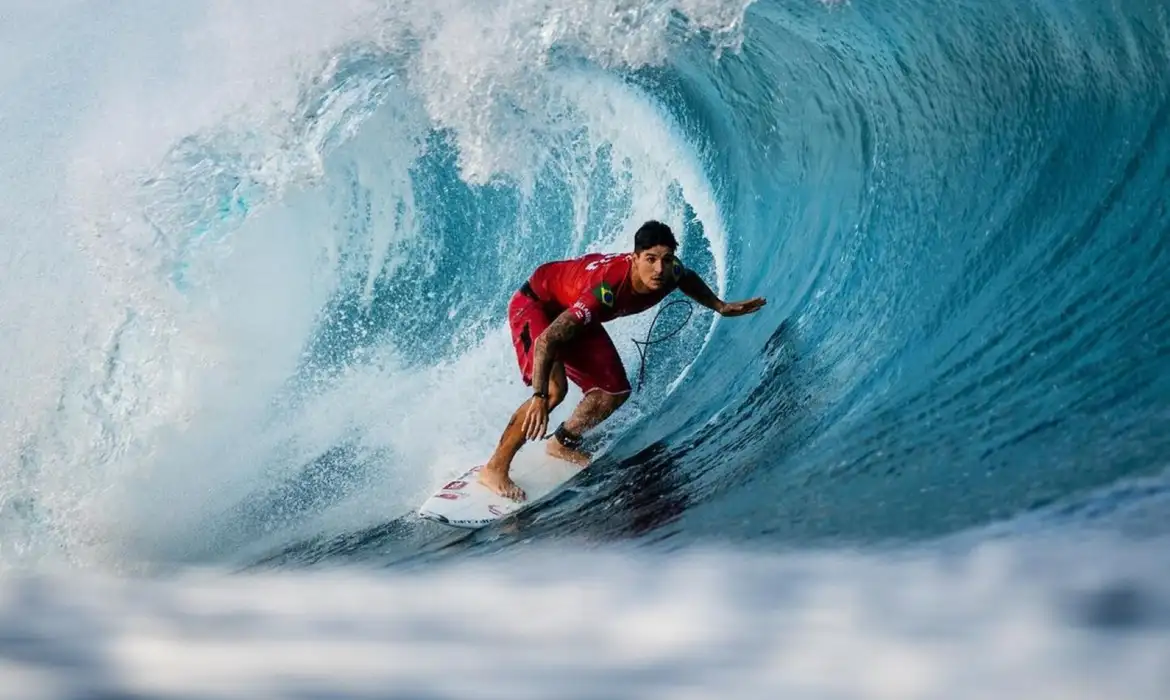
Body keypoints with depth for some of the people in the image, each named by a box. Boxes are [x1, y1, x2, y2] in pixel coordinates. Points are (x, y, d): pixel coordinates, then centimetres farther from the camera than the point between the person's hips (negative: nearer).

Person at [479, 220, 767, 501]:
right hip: (535, 305, -8)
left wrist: (720, 306, 4)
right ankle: (495, 468, -17)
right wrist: (539, 398, -50)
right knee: (554, 388, -28)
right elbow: (546, 340, -43)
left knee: (615, 392, 4)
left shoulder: (670, 273, -21)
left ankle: (563, 444, 29)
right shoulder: (605, 291, -42)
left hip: (575, 312, 8)